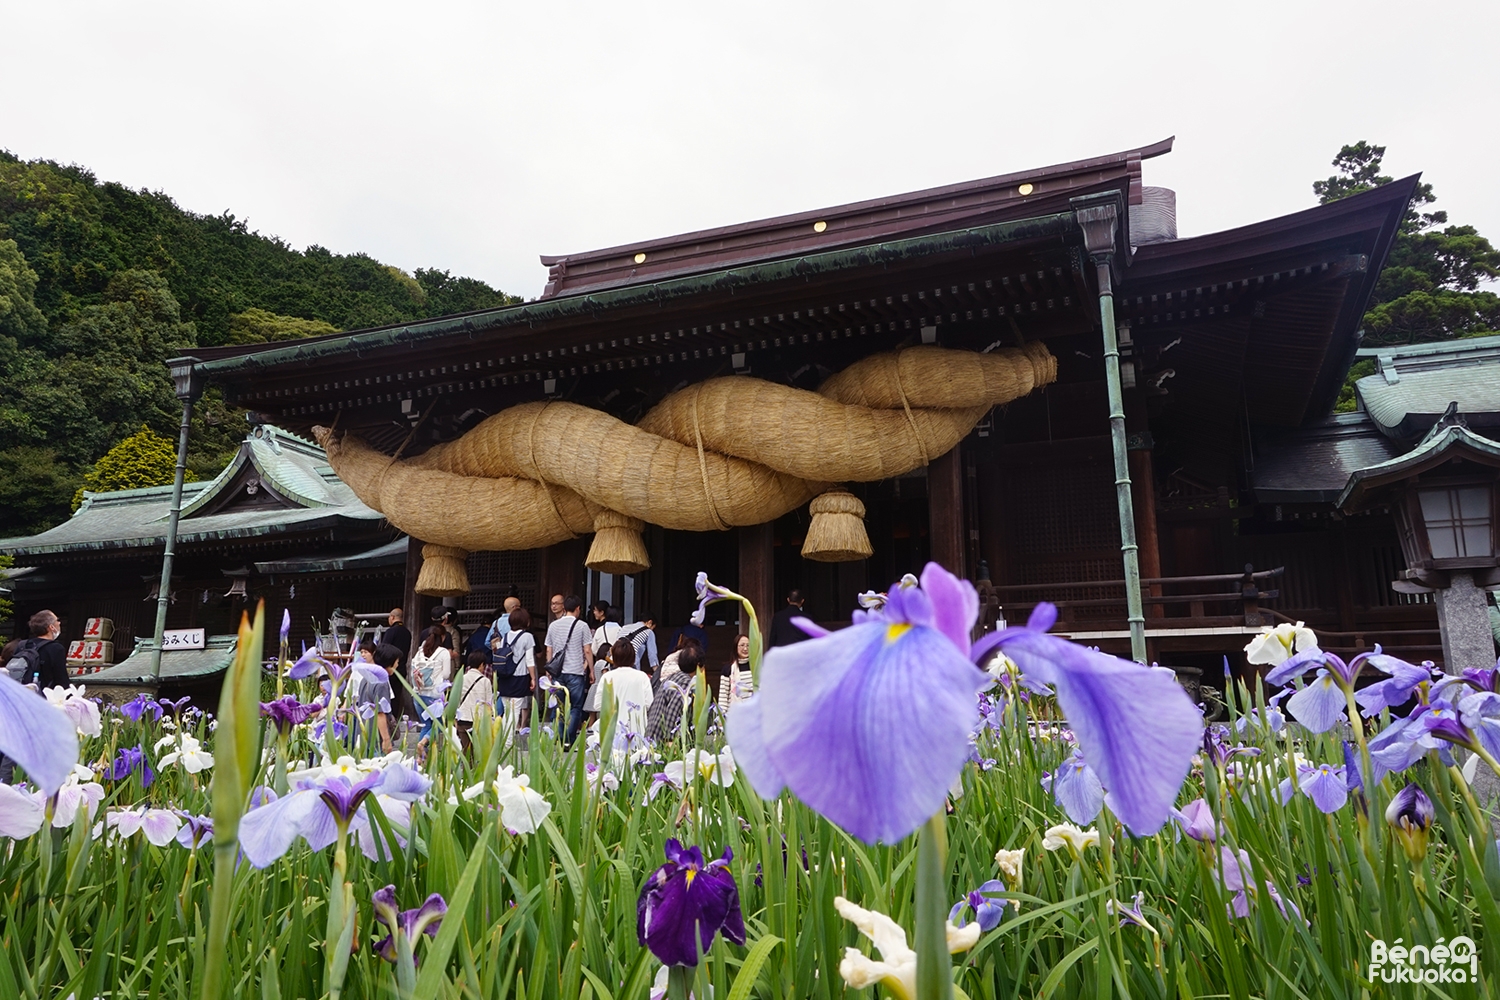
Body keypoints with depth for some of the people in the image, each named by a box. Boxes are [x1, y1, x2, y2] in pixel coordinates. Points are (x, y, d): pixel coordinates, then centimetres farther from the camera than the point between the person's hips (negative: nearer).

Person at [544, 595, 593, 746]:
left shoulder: (553, 626, 8)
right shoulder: (582, 626, -4)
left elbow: (549, 650, 12)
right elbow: (587, 651, -5)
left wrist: (549, 670, 20)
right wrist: (591, 670, 4)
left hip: (557, 672, 4)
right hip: (576, 672, -4)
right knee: (576, 708, 1)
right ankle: (569, 740, -7)